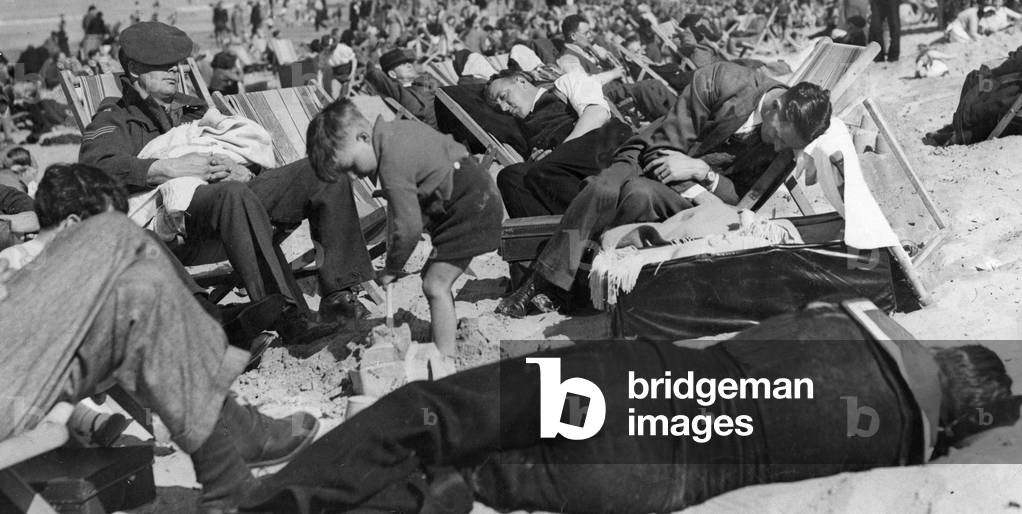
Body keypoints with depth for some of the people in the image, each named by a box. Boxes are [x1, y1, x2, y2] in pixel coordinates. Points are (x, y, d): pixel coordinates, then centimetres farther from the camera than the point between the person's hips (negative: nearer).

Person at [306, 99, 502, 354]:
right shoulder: (392, 131, 4)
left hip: (471, 206, -10)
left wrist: (391, 270, -5)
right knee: (433, 275, 18)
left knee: (435, 284, -11)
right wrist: (393, 246, 10)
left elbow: (409, 228, -21)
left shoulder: (392, 165, -25)